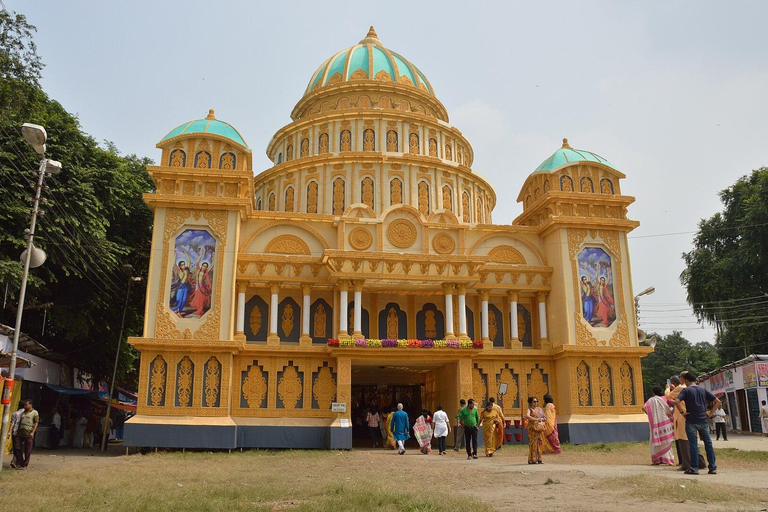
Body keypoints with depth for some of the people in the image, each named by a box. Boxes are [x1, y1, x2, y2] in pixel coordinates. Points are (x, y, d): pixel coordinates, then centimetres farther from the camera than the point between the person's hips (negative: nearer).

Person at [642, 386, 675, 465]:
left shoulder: (651, 400, 3)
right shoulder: (664, 398, 4)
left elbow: (643, 407, -10)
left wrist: (649, 414, 5)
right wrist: (671, 412, -4)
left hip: (656, 422, -1)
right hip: (666, 421, 1)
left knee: (656, 440, 9)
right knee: (666, 441, 10)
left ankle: (657, 460, 6)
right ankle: (667, 458, 8)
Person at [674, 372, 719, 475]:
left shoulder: (686, 390, -5)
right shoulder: (703, 390, 9)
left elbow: (676, 401, -21)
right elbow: (718, 401, 8)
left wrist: (682, 412, -10)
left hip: (691, 421, -4)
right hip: (703, 421, 4)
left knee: (693, 444, -1)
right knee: (708, 443, 9)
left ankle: (694, 468, 0)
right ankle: (713, 467, 9)